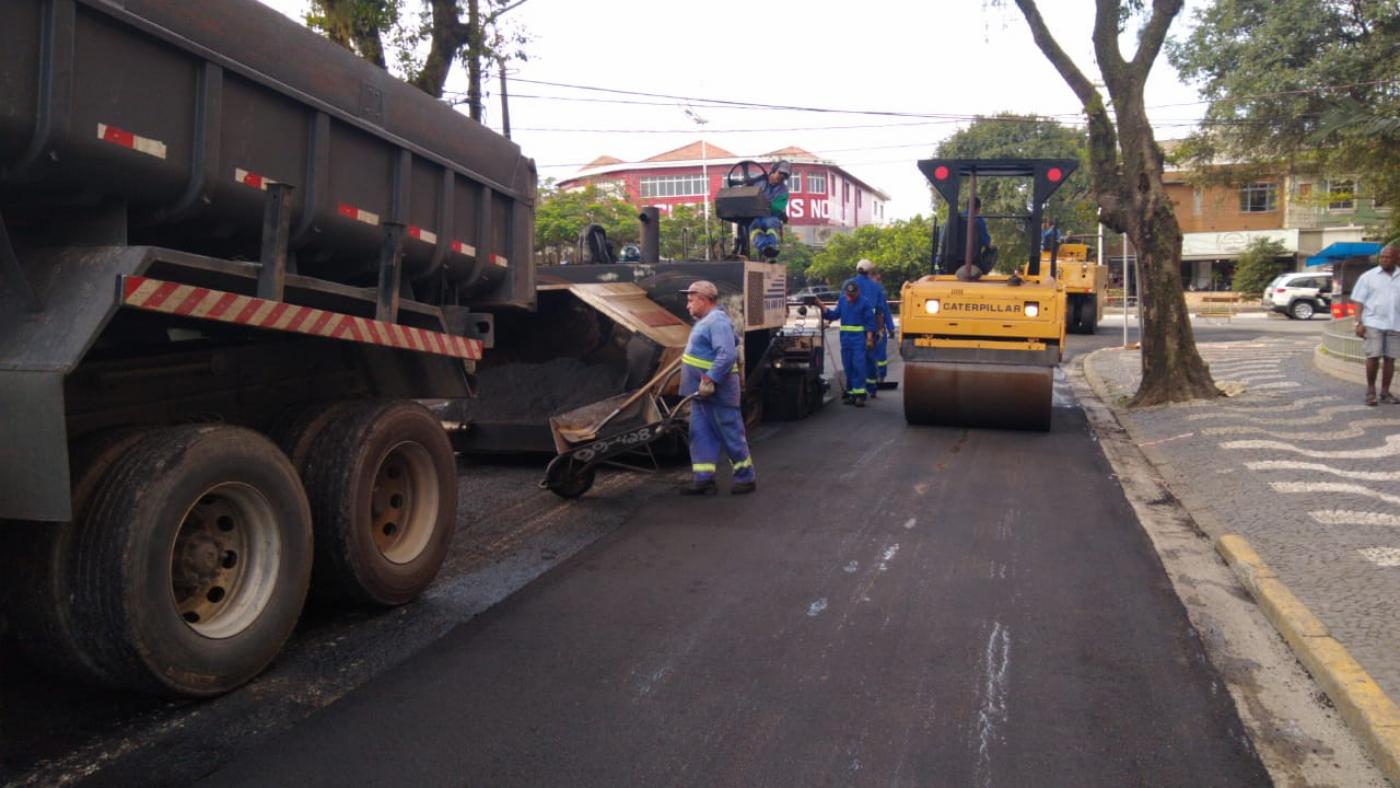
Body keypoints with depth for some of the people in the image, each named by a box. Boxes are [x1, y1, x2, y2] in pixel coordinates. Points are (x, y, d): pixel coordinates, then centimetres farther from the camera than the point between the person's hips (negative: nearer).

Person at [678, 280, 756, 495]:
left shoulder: (717, 321, -17)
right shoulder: (705, 321, 15)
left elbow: (727, 355, -27)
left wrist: (709, 380, -30)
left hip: (716, 391, -10)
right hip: (702, 391, 10)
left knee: (730, 434, 0)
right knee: (701, 435, 9)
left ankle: (746, 477, 11)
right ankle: (703, 479, 13)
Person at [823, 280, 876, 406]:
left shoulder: (864, 302, -4)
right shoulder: (842, 301, 10)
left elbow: (870, 321, -4)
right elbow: (835, 314, 11)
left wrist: (869, 338, -9)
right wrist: (823, 308, -3)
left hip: (859, 338, -5)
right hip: (845, 338, 5)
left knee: (858, 365, -11)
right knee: (848, 366, 8)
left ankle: (860, 394, -10)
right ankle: (851, 392, 17)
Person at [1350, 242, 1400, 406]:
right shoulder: (1369, 276, 2)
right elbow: (1359, 301, 0)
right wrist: (1359, 323, -8)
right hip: (1373, 323, -3)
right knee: (1373, 357, -6)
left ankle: (1385, 392, 13)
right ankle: (1370, 390, 9)